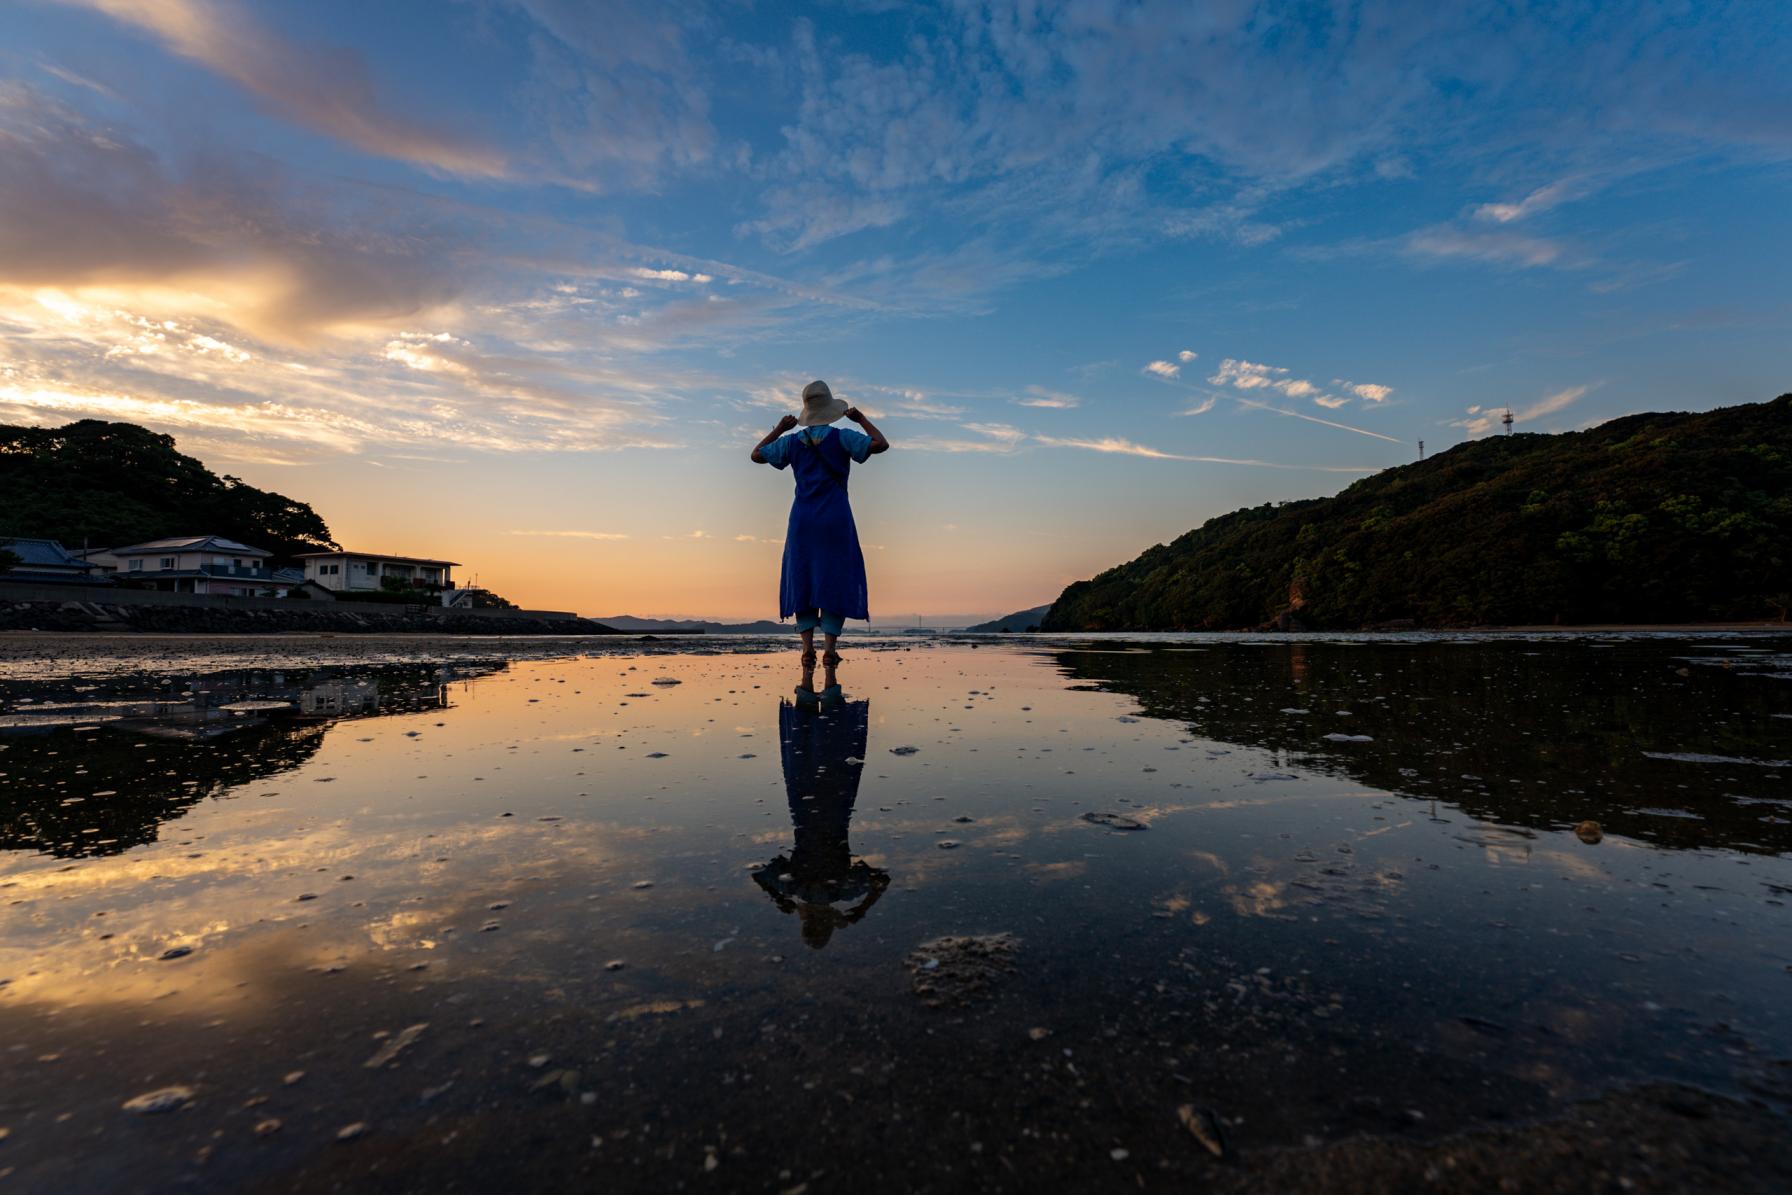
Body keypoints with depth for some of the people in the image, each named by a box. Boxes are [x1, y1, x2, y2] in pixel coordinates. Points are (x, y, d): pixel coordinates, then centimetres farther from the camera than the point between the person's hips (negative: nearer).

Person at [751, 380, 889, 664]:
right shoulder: (841, 437, -4)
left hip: (803, 517, 3)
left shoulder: (792, 441, 6)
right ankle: (830, 648, -2)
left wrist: (779, 429, 23)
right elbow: (881, 445, -9)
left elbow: (756, 454, 16)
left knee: (802, 578, 9)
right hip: (836, 518, -2)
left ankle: (808, 647, -2)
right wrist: (861, 419, 4)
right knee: (836, 579, 4)